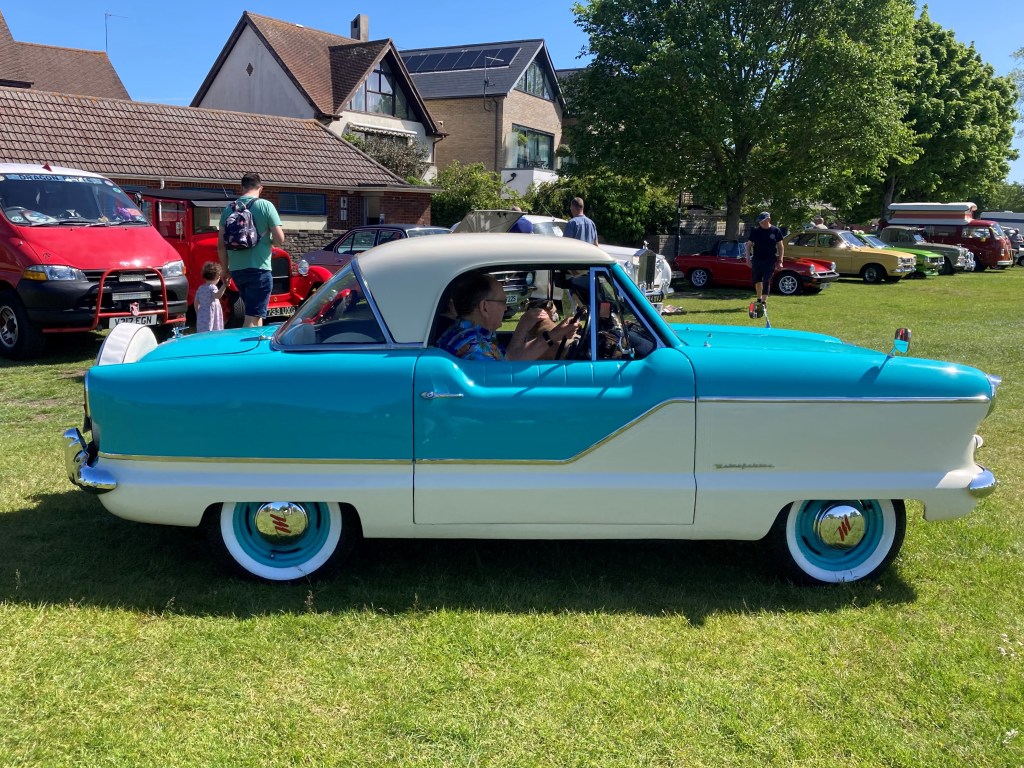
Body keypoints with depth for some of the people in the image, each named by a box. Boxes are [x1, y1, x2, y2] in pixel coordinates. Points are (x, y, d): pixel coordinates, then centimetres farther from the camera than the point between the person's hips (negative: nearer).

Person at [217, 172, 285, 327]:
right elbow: (280, 239, -9)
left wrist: (225, 271, 17)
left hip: (236, 269, 5)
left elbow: (221, 245, 7)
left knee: (255, 314, 21)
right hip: (259, 269, -5)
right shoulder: (265, 206, -5)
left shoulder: (229, 209, 7)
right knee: (252, 319, -5)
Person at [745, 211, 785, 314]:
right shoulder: (755, 230, 1)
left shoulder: (776, 231, -1)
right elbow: (749, 245, 6)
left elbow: (780, 246, 5)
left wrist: (780, 260, -1)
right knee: (757, 281, 11)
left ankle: (764, 302, -15)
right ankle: (759, 299, 31)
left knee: (766, 281, -11)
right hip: (757, 259, 2)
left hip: (770, 260, -2)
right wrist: (748, 258, -6)